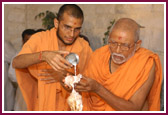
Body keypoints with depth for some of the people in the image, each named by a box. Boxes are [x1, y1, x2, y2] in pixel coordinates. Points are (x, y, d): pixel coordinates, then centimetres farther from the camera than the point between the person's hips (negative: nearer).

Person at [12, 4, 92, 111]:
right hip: (41, 106, -1)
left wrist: (66, 76, -20)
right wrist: (43, 55, -37)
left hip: (70, 107, 1)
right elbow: (16, 63, -21)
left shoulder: (84, 47, -6)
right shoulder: (40, 39, -9)